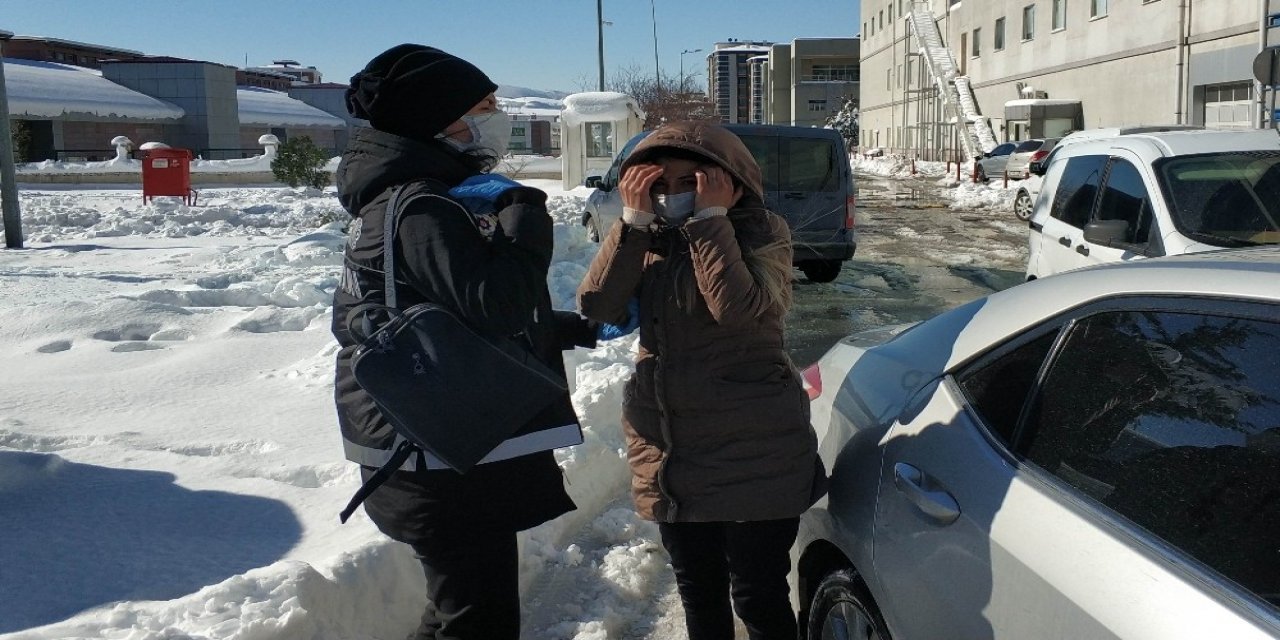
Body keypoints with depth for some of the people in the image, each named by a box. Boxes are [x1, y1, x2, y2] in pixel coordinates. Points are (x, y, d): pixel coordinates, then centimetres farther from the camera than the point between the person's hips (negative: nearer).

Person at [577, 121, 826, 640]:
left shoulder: (761, 233, -7)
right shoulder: (648, 239, 5)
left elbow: (740, 309, -27)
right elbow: (596, 307, -10)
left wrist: (710, 219, -22)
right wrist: (634, 221, -14)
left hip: (753, 455, -4)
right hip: (667, 448, 5)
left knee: (757, 596, 4)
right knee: (698, 590, 19)